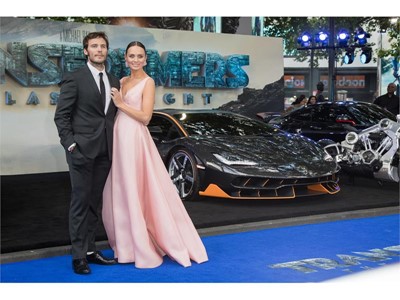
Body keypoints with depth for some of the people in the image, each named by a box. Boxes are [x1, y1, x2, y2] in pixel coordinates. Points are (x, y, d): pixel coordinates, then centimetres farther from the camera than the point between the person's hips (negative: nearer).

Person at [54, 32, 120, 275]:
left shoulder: (114, 82, 14)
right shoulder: (75, 79, -2)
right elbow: (61, 115, -4)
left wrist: (115, 145, 8)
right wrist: (70, 144, -12)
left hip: (105, 151, 6)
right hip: (82, 150, -5)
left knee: (96, 202, 11)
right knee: (80, 202, -2)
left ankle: (90, 249, 20)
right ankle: (79, 255, 5)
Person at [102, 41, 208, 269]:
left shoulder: (148, 82, -5)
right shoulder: (123, 81, 15)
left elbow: (145, 117, -13)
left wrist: (121, 104, -11)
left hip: (135, 139, -7)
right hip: (119, 138, 8)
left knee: (136, 192, -6)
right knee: (120, 193, 9)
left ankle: (143, 248, 3)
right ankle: (128, 244, 20)